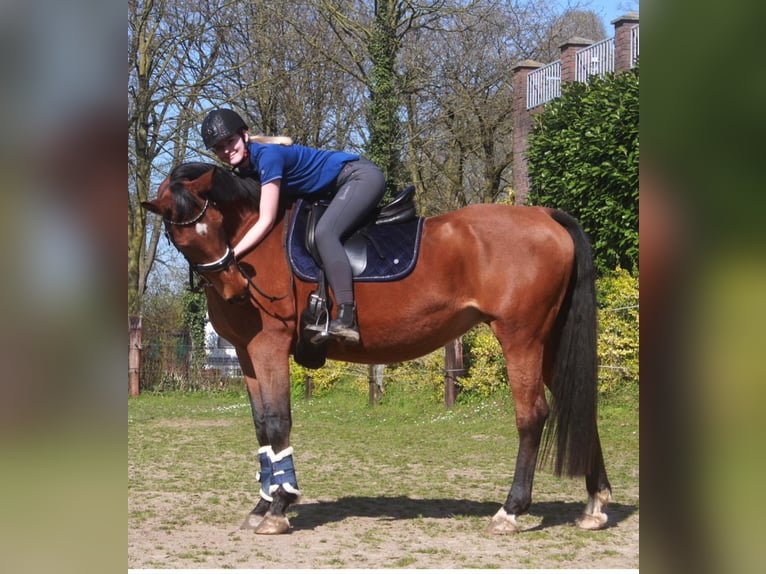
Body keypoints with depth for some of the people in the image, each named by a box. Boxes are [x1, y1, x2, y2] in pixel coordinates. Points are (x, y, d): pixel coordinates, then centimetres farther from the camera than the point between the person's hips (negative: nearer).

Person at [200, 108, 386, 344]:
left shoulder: (268, 155, -24)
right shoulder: (245, 167, 3)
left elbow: (266, 221, -26)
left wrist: (230, 255, -27)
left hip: (363, 176, -11)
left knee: (325, 232, -26)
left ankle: (346, 319, -35)